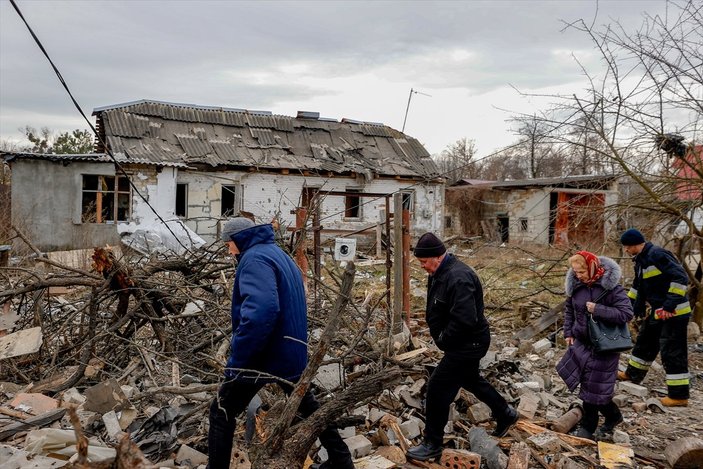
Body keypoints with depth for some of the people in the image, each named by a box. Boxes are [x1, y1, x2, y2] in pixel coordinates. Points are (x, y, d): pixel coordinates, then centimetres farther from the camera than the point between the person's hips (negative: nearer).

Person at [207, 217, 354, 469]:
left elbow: (260, 312, -32)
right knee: (308, 406, 24)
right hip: (292, 352, 9)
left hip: (263, 354, -9)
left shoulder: (255, 258, -16)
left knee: (222, 411, 6)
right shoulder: (281, 256, 14)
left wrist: (236, 358, -26)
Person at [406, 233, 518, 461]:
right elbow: (437, 309, 17)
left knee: (438, 388, -5)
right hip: (466, 342, 10)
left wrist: (443, 338, -20)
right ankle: (505, 415, 48)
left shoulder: (458, 278, -29)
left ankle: (432, 445, 11)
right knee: (470, 380, 27)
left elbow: (465, 319, -35)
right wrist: (439, 335, 5)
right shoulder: (438, 273, 3)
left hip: (468, 344, -10)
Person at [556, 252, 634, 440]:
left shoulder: (610, 286, -18)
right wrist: (568, 332, 7)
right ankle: (613, 416, 30)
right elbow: (569, 308, 14)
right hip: (581, 342, 5)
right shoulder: (576, 285, -2)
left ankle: (588, 426, 21)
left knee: (594, 386, 2)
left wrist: (598, 309, -27)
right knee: (588, 384, 8)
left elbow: (627, 313, -21)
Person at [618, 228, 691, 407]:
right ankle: (632, 375, 38)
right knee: (644, 344, 22)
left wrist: (670, 305, -27)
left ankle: (678, 396, 3)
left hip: (673, 313, -10)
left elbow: (681, 278, -26)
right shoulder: (641, 260, 10)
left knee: (672, 353, -5)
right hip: (657, 312, 10)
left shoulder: (657, 255, -21)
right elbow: (638, 287, 23)